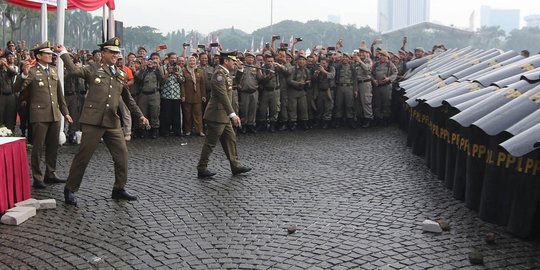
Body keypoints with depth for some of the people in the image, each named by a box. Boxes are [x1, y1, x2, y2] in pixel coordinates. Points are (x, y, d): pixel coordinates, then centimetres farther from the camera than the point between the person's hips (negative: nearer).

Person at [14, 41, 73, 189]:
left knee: (53, 146, 12)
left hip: (55, 114, 6)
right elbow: (17, 88, -13)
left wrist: (65, 112, 17)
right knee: (38, 147, 0)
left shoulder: (54, 71, 14)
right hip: (40, 115, -6)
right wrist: (24, 74, -29)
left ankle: (50, 174, 24)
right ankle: (37, 178, 7)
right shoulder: (32, 71, -4)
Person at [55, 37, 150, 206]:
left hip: (112, 122, 5)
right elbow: (74, 70, -14)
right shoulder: (93, 70, 3)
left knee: (122, 154, 3)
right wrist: (63, 53, -17)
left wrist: (140, 116, 18)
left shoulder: (121, 75, 16)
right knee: (83, 156, -1)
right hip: (93, 120, -5)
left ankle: (119, 189, 18)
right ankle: (70, 190, 12)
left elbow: (128, 99, 23)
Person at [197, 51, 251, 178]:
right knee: (210, 143, -2)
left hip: (223, 115, 10)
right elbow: (223, 96, -26)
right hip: (217, 115, -10)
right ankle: (202, 169, 8)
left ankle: (235, 166, 19)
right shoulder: (219, 74, -18)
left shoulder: (225, 73, 12)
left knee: (230, 139, 12)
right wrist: (233, 115, -30)